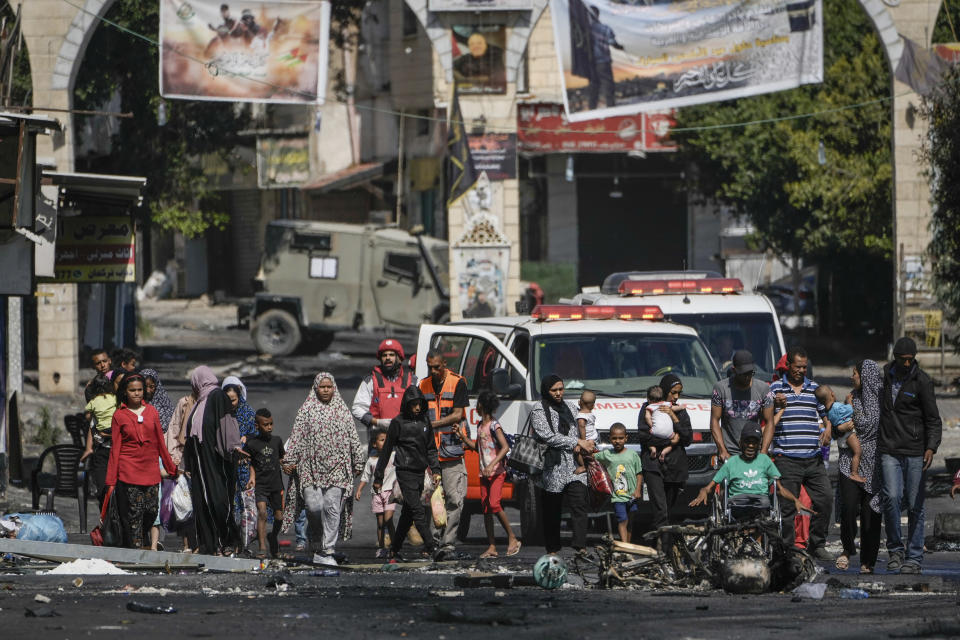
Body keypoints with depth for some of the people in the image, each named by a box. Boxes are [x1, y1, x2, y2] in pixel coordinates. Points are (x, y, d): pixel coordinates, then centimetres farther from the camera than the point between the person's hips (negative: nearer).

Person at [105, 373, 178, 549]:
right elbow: (115, 448, 1)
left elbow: (160, 443, 15)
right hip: (129, 471, -3)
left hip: (150, 471, 3)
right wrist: (111, 480, -2)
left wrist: (172, 468, 16)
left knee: (151, 512, 1)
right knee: (133, 514, -7)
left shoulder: (151, 412, 10)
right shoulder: (119, 415, 2)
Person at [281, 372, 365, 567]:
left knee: (332, 507, -7)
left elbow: (353, 438, 13)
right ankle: (316, 542, 15)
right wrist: (289, 460, -1)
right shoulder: (306, 410, 7)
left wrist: (358, 463, 11)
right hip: (311, 467, -1)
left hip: (337, 468, 1)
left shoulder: (342, 410, 10)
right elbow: (296, 437, 5)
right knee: (314, 506, -10)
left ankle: (327, 551, -6)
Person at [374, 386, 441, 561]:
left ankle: (395, 550, 16)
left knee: (408, 514, 9)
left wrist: (435, 470, 5)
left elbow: (431, 449, 19)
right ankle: (430, 547, -19)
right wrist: (378, 478, 2)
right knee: (418, 511, -13)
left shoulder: (424, 421, 10)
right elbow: (386, 451, 0)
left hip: (419, 472, 6)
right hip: (405, 472, -6)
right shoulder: (398, 422, -5)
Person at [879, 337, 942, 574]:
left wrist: (931, 447, -20)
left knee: (915, 505, 0)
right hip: (889, 450, 2)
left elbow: (933, 420, -6)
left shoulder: (922, 381, -5)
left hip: (915, 452, -2)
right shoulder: (885, 374, 8)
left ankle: (914, 557, 9)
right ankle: (895, 549, 1)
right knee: (891, 497, -15)